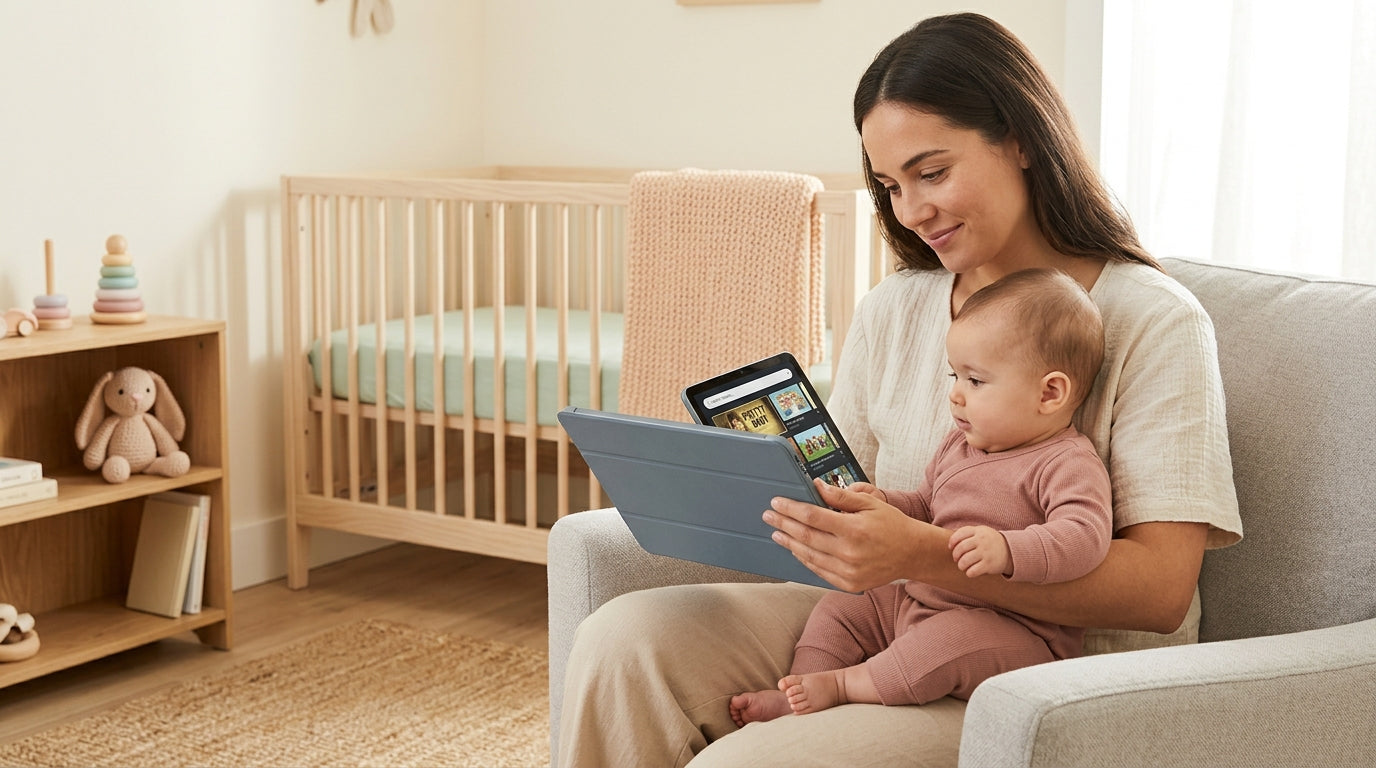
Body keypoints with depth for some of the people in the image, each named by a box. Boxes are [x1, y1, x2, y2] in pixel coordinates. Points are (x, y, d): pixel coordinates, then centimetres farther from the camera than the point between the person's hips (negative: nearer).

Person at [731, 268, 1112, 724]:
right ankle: (792, 698, -7)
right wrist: (884, 503, 4)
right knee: (838, 610, 7)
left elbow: (1084, 536, -31)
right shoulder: (959, 446, 13)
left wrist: (1006, 550, -45)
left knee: (943, 640, -36)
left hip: (1012, 632, -9)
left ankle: (842, 684, -20)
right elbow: (925, 507, 27)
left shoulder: (1069, 465, -15)